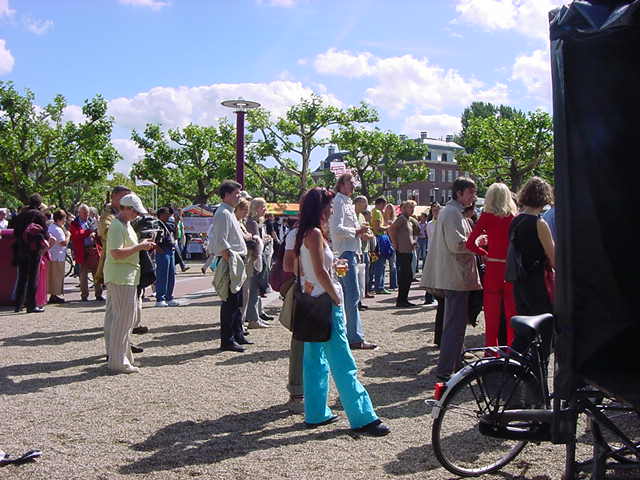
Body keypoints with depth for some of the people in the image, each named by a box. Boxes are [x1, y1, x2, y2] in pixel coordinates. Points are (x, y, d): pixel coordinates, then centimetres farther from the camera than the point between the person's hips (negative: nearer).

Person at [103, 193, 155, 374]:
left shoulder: (126, 224, 18)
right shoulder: (117, 226, -15)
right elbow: (116, 253, -24)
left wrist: (142, 245, 11)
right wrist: (140, 246, -18)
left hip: (126, 277, 11)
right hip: (120, 277, -11)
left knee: (116, 317, 15)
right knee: (124, 318, -8)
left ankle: (115, 355, 24)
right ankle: (118, 362, -2)